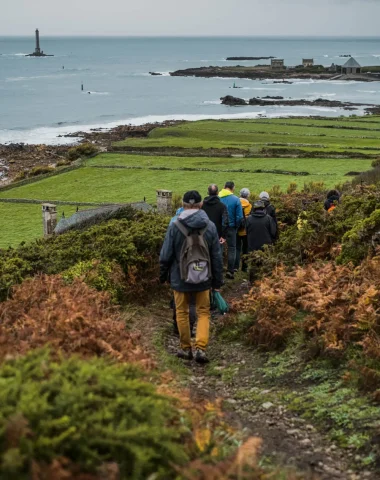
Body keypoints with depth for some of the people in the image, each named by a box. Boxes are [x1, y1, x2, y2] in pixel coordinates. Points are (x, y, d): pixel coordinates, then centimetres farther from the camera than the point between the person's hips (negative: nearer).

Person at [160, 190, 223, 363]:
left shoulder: (175, 227, -10)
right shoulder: (210, 227, -4)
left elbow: (165, 255, -5)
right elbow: (217, 257, 1)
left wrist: (163, 276, 11)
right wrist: (217, 282, 10)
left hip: (180, 278, -1)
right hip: (203, 279, 1)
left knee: (182, 313, 14)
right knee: (203, 313, 12)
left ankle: (186, 349, 22)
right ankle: (200, 348, -3)